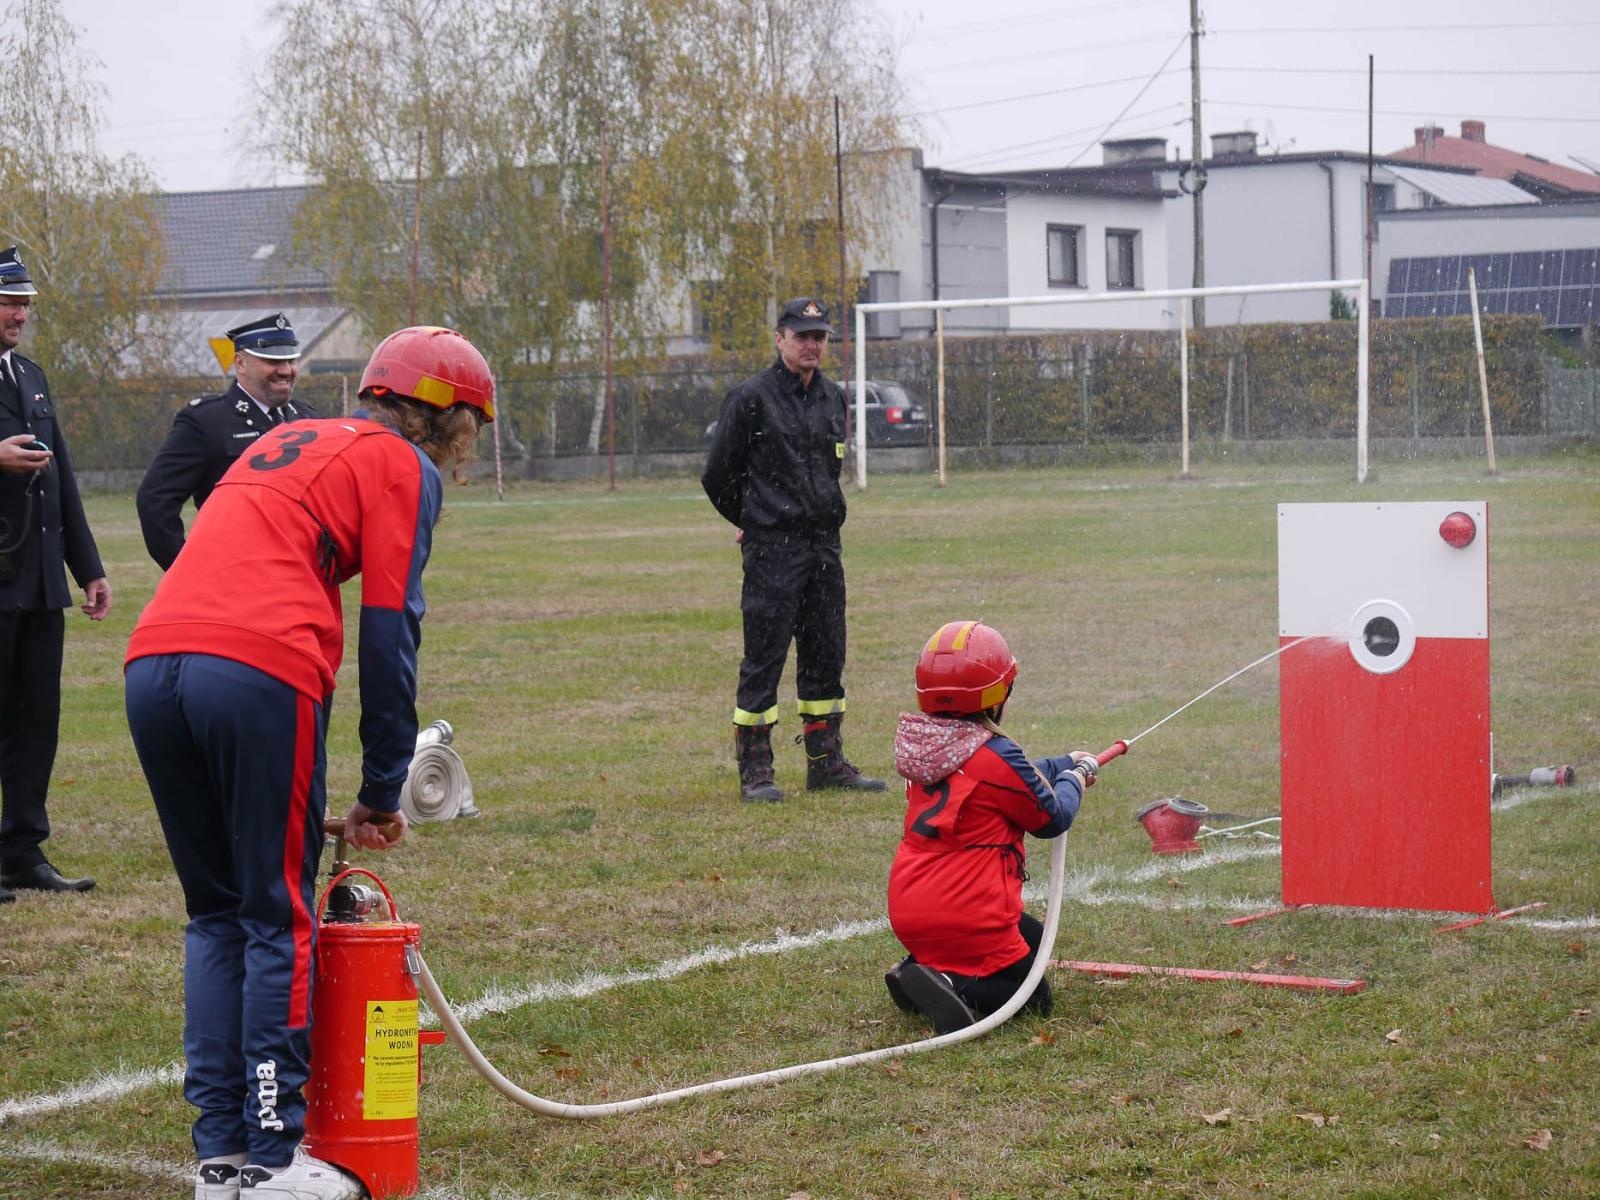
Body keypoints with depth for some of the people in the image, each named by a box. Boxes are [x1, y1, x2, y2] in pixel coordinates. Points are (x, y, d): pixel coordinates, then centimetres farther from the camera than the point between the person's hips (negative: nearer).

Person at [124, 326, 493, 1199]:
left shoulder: (281, 443, 31)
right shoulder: (403, 465, 9)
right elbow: (389, 634, 1)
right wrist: (383, 791, 8)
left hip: (152, 665, 7)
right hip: (259, 672, -7)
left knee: (214, 915, 15)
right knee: (277, 920, 2)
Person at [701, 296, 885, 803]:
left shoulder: (833, 398, 12)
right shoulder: (751, 398, -8)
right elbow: (718, 476, -3)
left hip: (824, 543, 7)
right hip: (773, 549, -6)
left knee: (826, 655, 11)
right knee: (763, 659, -4)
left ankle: (826, 762, 20)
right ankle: (754, 770, 1)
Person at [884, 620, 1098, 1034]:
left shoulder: (921, 747, 8)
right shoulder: (995, 755, -16)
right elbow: (1052, 819, -2)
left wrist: (1065, 764, 30)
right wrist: (1074, 778, 17)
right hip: (967, 916, -8)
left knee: (1033, 938, 28)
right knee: (1034, 996, 8)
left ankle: (921, 970, 6)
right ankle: (951, 985, -20)